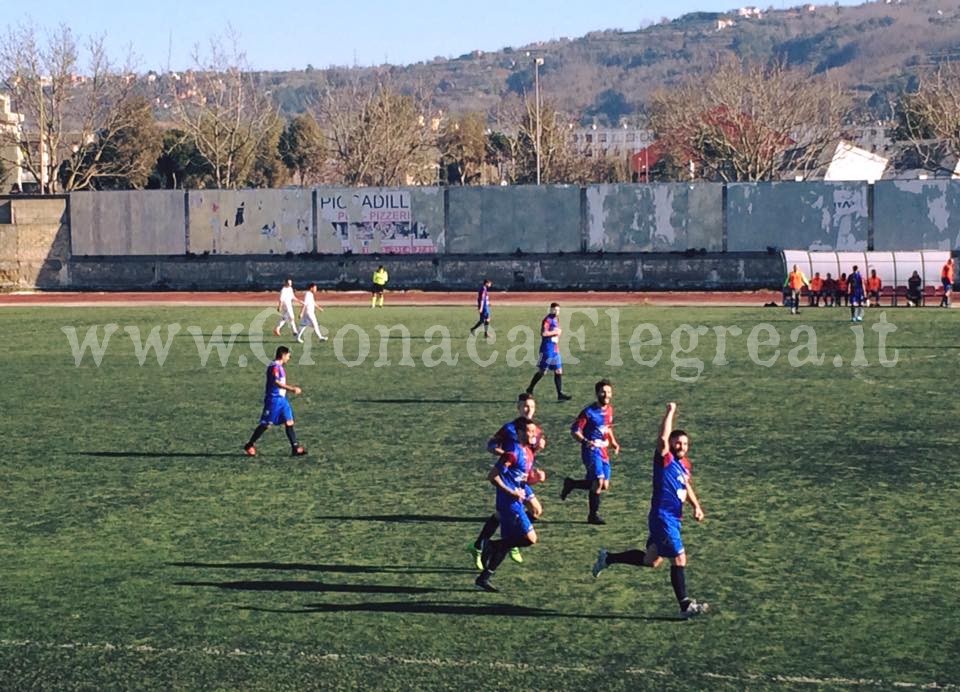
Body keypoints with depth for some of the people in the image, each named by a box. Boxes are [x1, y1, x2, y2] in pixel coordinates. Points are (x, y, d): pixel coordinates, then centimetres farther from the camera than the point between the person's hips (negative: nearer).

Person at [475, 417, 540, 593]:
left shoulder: (528, 452, 12)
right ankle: (492, 546, -1)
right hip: (509, 504, -9)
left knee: (507, 543, 12)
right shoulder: (513, 452, -17)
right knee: (530, 538, -10)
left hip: (516, 503, 9)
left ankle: (484, 578, 16)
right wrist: (512, 492, -19)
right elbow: (492, 476, -19)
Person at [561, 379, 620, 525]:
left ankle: (571, 484, 26)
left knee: (604, 486, 8)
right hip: (591, 450, -8)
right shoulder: (589, 412, -12)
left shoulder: (609, 410, 10)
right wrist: (585, 441, -30)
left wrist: (613, 442, 12)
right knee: (599, 481, -19)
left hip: (603, 451, 8)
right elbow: (574, 431, -13)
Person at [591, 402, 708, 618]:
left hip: (673, 519, 9)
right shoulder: (665, 459, -12)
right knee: (679, 558, -7)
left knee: (651, 560, 17)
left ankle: (607, 558, 30)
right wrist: (670, 412, -23)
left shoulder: (685, 465, 12)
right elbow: (663, 438, -30)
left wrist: (696, 506, 11)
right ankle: (685, 605, 1)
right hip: (662, 517, -9)